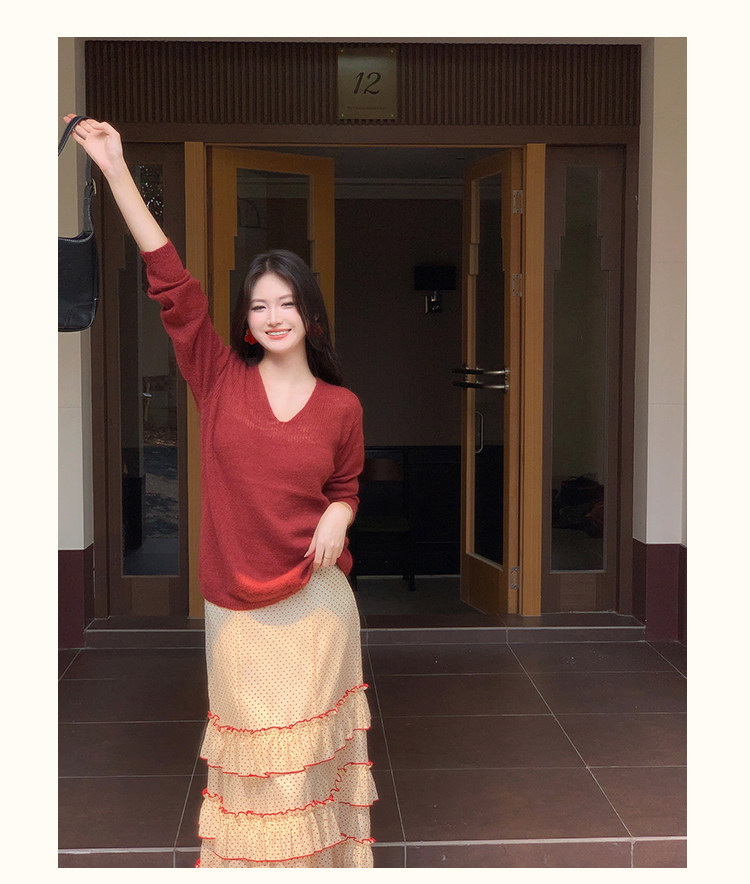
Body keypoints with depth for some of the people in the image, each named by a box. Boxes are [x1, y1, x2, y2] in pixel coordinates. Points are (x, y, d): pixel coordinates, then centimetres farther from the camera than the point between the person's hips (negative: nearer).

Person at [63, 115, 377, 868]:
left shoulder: (341, 406, -2)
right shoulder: (220, 381, -5)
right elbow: (171, 282, -12)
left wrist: (339, 515, -11)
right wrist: (116, 170, -17)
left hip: (314, 601, 0)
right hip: (236, 603, 0)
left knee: (310, 742, 12)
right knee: (250, 745, 13)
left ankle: (322, 857, 31)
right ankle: (254, 860, 32)